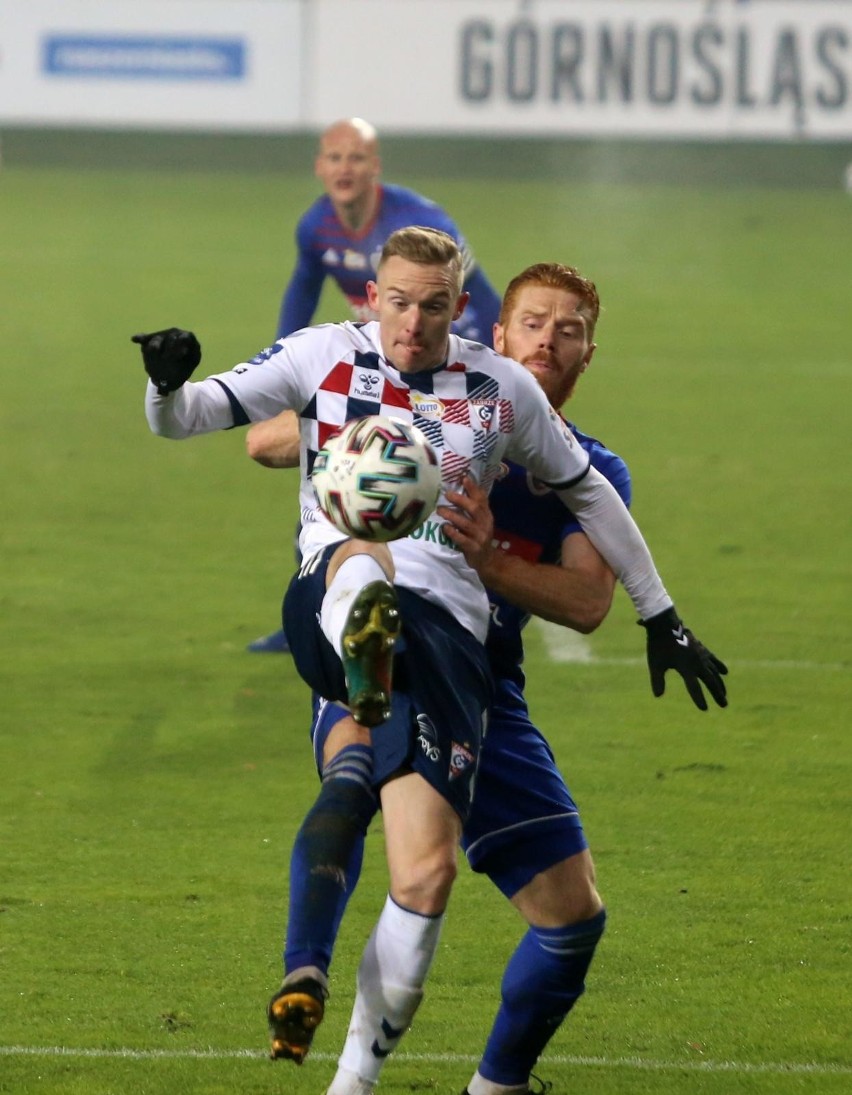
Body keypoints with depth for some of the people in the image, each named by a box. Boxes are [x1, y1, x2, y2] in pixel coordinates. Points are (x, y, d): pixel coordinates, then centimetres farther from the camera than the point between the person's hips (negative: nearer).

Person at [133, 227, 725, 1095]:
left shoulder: (503, 389, 11)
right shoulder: (323, 356, 8)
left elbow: (589, 495, 24)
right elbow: (184, 419, 5)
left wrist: (660, 618, 28)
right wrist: (168, 382, -19)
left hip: (447, 629, 1)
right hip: (330, 610, -1)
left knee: (426, 872, -9)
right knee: (362, 559, -41)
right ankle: (366, 669, -77)